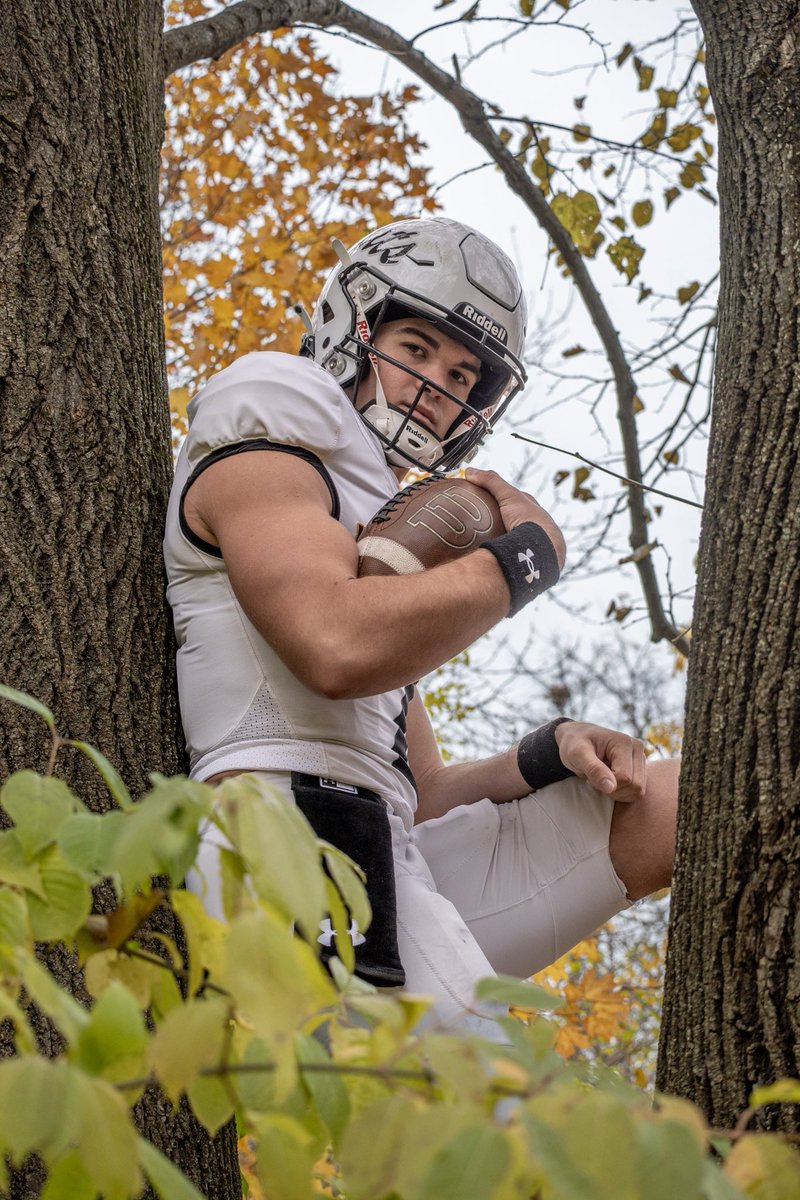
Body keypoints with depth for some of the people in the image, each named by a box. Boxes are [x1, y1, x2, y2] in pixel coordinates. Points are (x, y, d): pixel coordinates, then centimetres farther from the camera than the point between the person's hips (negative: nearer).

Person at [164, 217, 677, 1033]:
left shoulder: (383, 536, 32)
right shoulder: (259, 460, 4)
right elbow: (340, 648, -18)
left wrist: (550, 754, 7)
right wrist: (527, 556, -3)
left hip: (397, 870, 9)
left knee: (677, 805, 5)